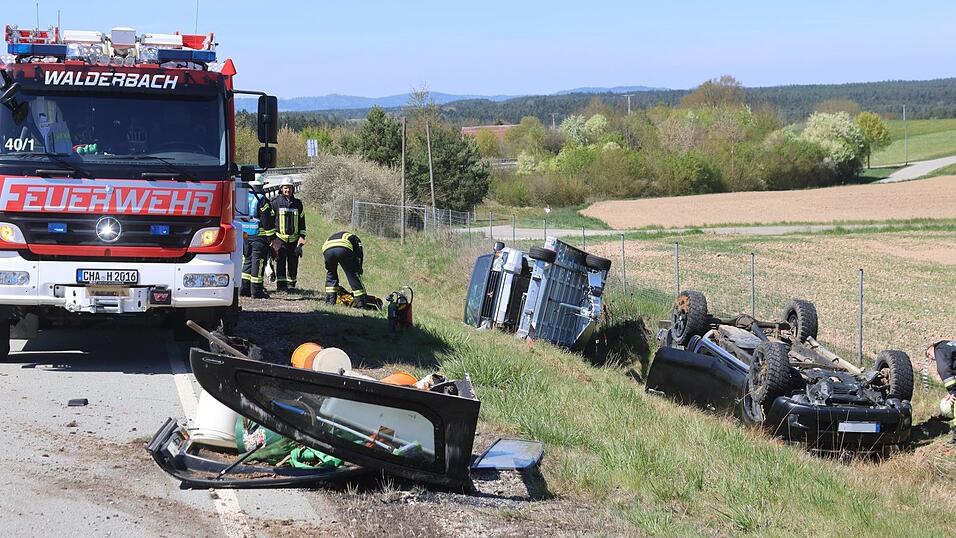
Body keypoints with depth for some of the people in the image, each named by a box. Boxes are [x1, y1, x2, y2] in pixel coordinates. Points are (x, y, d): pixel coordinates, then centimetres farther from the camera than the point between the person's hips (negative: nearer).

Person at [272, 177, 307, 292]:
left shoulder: (298, 203, 12)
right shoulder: (276, 202, 4)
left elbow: (302, 221, 15)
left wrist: (302, 237, 7)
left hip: (294, 239, 3)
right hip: (280, 238, -3)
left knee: (293, 262, 4)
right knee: (281, 261, -9)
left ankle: (291, 284, 14)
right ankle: (281, 284, -8)